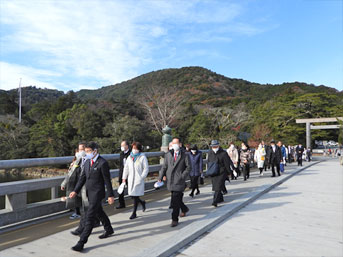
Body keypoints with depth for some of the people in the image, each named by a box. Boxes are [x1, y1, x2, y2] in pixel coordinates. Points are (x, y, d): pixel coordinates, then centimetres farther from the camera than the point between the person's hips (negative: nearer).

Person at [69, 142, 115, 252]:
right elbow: (82, 178, 9)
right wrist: (75, 191, 0)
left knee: (90, 217, -7)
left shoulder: (103, 163, -17)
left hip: (97, 193, -8)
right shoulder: (87, 162, 7)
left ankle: (81, 242, 0)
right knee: (99, 212, 22)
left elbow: (107, 180, -14)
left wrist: (111, 195, -11)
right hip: (89, 193, 8)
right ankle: (109, 230, 42)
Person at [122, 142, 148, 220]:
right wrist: (124, 178, 8)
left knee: (135, 196, -5)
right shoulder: (130, 157, 11)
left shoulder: (142, 157, -4)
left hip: (138, 179, -5)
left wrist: (141, 177, -13)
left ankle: (134, 213, 7)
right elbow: (126, 168, 14)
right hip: (131, 179, 5)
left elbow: (146, 168, -6)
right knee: (132, 195, 6)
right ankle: (142, 202, 35)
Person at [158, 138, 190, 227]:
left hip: (179, 181, -4)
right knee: (177, 198, 18)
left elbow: (188, 167, 1)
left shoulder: (184, 155, 0)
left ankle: (175, 219, 3)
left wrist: (183, 176, -10)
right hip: (170, 180, 4)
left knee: (175, 201, -8)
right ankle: (184, 209, 45)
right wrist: (160, 177, -1)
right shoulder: (168, 155, 9)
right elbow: (164, 167, 9)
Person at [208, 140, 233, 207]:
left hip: (221, 173, -6)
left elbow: (228, 163, -8)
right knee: (215, 187, 12)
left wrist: (230, 171, -7)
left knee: (218, 187, -12)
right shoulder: (210, 153, 8)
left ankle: (215, 201, -14)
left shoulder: (223, 153, -10)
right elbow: (209, 163, 18)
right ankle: (220, 198, 31)